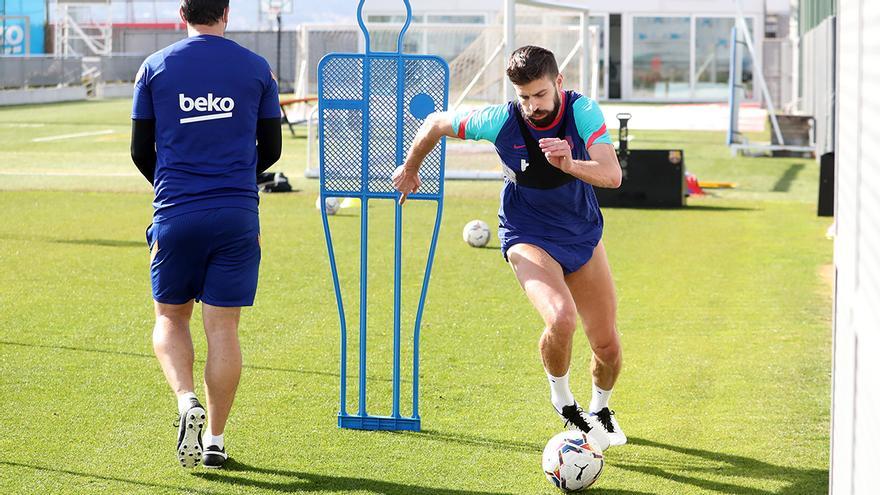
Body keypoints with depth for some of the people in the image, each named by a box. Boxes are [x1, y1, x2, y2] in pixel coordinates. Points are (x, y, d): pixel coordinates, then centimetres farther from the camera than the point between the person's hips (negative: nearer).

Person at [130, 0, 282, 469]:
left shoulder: (155, 67, 2)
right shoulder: (257, 68, 3)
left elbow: (141, 151, 6)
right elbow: (271, 149, 9)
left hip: (175, 216, 0)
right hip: (237, 214, 0)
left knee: (170, 318, 15)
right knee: (223, 328, 5)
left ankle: (186, 400, -10)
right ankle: (215, 441, 6)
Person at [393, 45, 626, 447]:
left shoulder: (583, 112, -21)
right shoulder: (501, 121, -21)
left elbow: (612, 175, -31)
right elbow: (436, 123, -4)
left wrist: (569, 164, -49)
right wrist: (409, 168, 12)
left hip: (583, 235, 3)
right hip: (528, 238, -2)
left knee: (607, 345, 4)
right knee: (561, 319, -30)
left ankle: (600, 410, 38)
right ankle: (561, 399, 0)